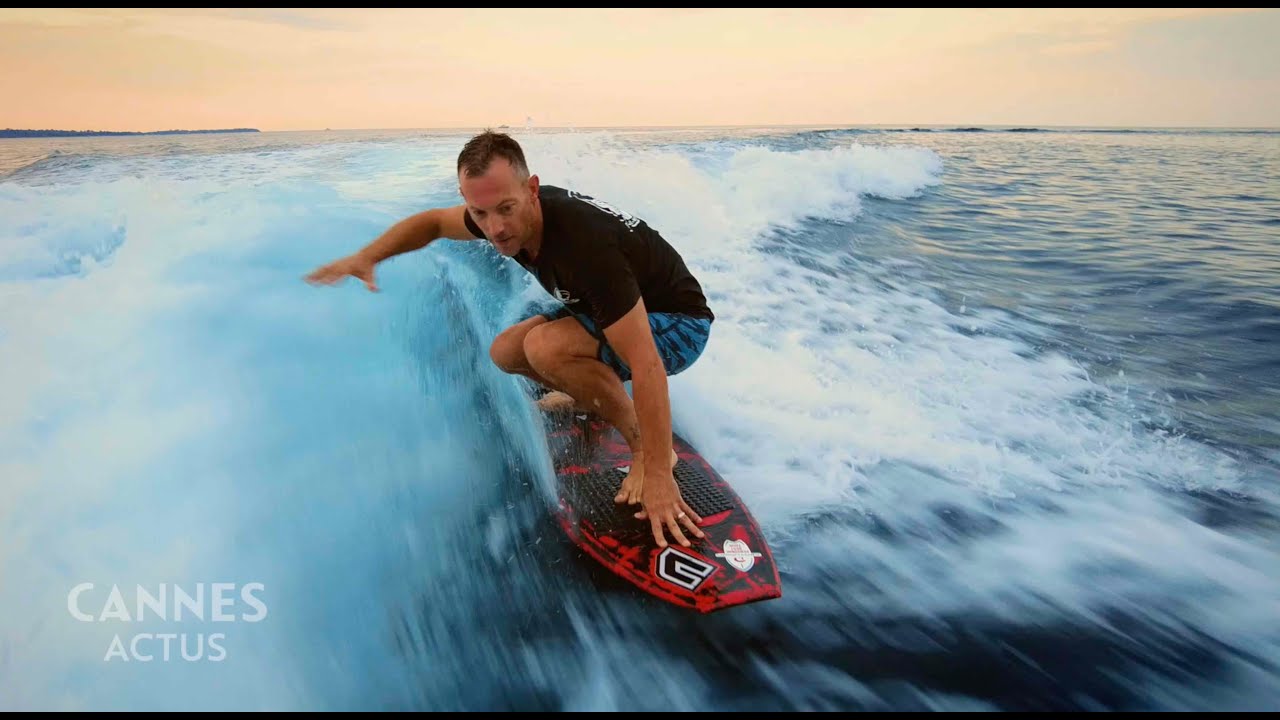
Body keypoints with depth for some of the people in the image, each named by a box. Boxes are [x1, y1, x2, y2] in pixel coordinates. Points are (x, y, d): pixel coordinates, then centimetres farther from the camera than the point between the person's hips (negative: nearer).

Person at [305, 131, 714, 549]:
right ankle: (593, 395, 26)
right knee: (505, 352, 4)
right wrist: (367, 257, -7)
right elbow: (434, 221, 9)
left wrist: (658, 474, -40)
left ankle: (646, 445, -13)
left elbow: (645, 363, -39)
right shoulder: (512, 213, -13)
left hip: (677, 325, -8)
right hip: (614, 311, 8)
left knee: (546, 347, -31)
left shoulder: (583, 242, -37)